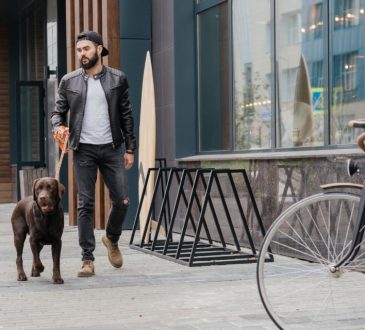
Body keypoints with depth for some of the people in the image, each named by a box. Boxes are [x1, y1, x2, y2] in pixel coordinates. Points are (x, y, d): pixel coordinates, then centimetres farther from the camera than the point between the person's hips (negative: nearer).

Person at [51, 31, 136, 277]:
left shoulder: (117, 79, 4)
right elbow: (58, 111, 9)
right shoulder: (69, 81, 5)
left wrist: (130, 148, 2)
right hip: (84, 149, 0)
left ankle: (112, 239, 29)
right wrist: (59, 127, -14)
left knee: (122, 200, 0)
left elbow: (126, 115, 5)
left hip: (112, 147, 0)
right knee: (85, 204, -1)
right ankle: (88, 259, 5)